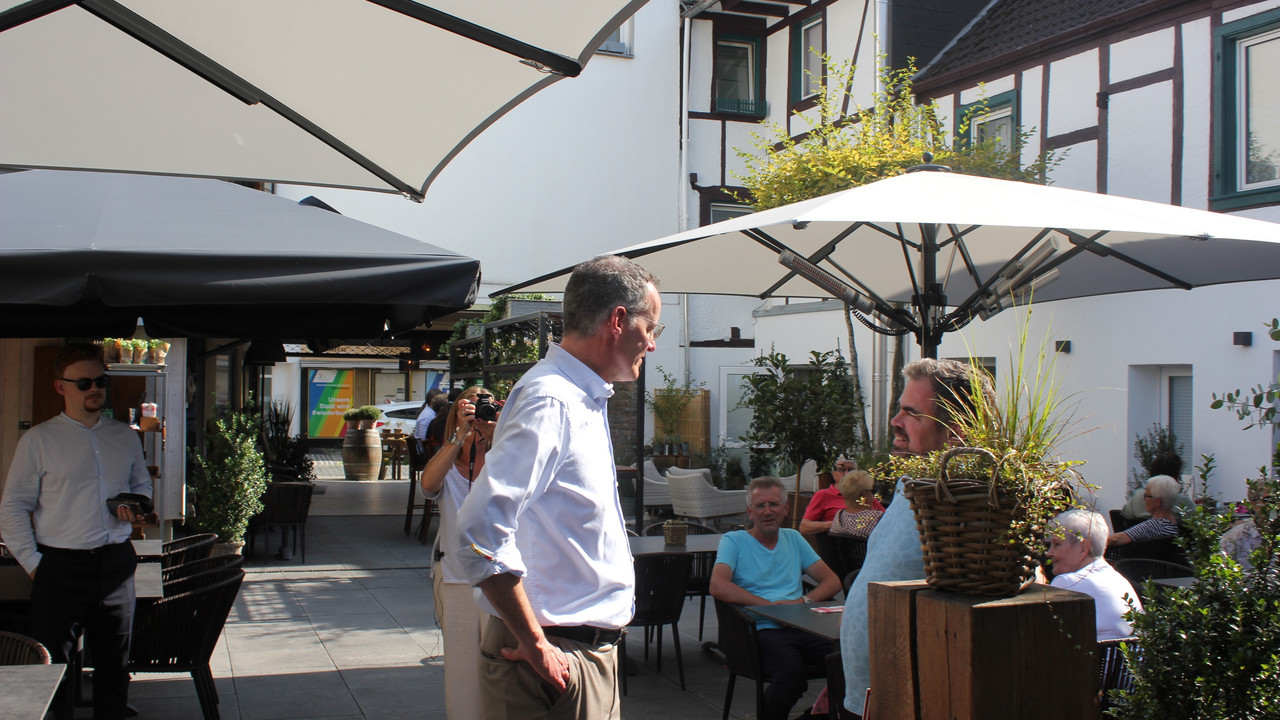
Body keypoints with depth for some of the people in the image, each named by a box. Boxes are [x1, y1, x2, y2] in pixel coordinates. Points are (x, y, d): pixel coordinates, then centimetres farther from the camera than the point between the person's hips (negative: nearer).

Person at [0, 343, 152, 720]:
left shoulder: (125, 437, 11)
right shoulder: (38, 440, 0)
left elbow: (142, 484, 24)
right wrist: (32, 562, -8)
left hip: (116, 563, 4)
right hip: (61, 567, -3)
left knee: (113, 663, 12)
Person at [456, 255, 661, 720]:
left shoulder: (585, 401, 14)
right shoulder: (550, 403, -19)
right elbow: (482, 533, -28)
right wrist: (536, 646, -22)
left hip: (592, 652, 9)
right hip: (558, 661, -9)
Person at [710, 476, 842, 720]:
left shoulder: (793, 538, 22)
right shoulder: (734, 541, 7)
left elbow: (832, 581, 16)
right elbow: (718, 587, -10)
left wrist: (804, 601, -4)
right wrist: (770, 604, -13)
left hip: (802, 627, 4)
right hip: (762, 630, -4)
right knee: (791, 674, -36)